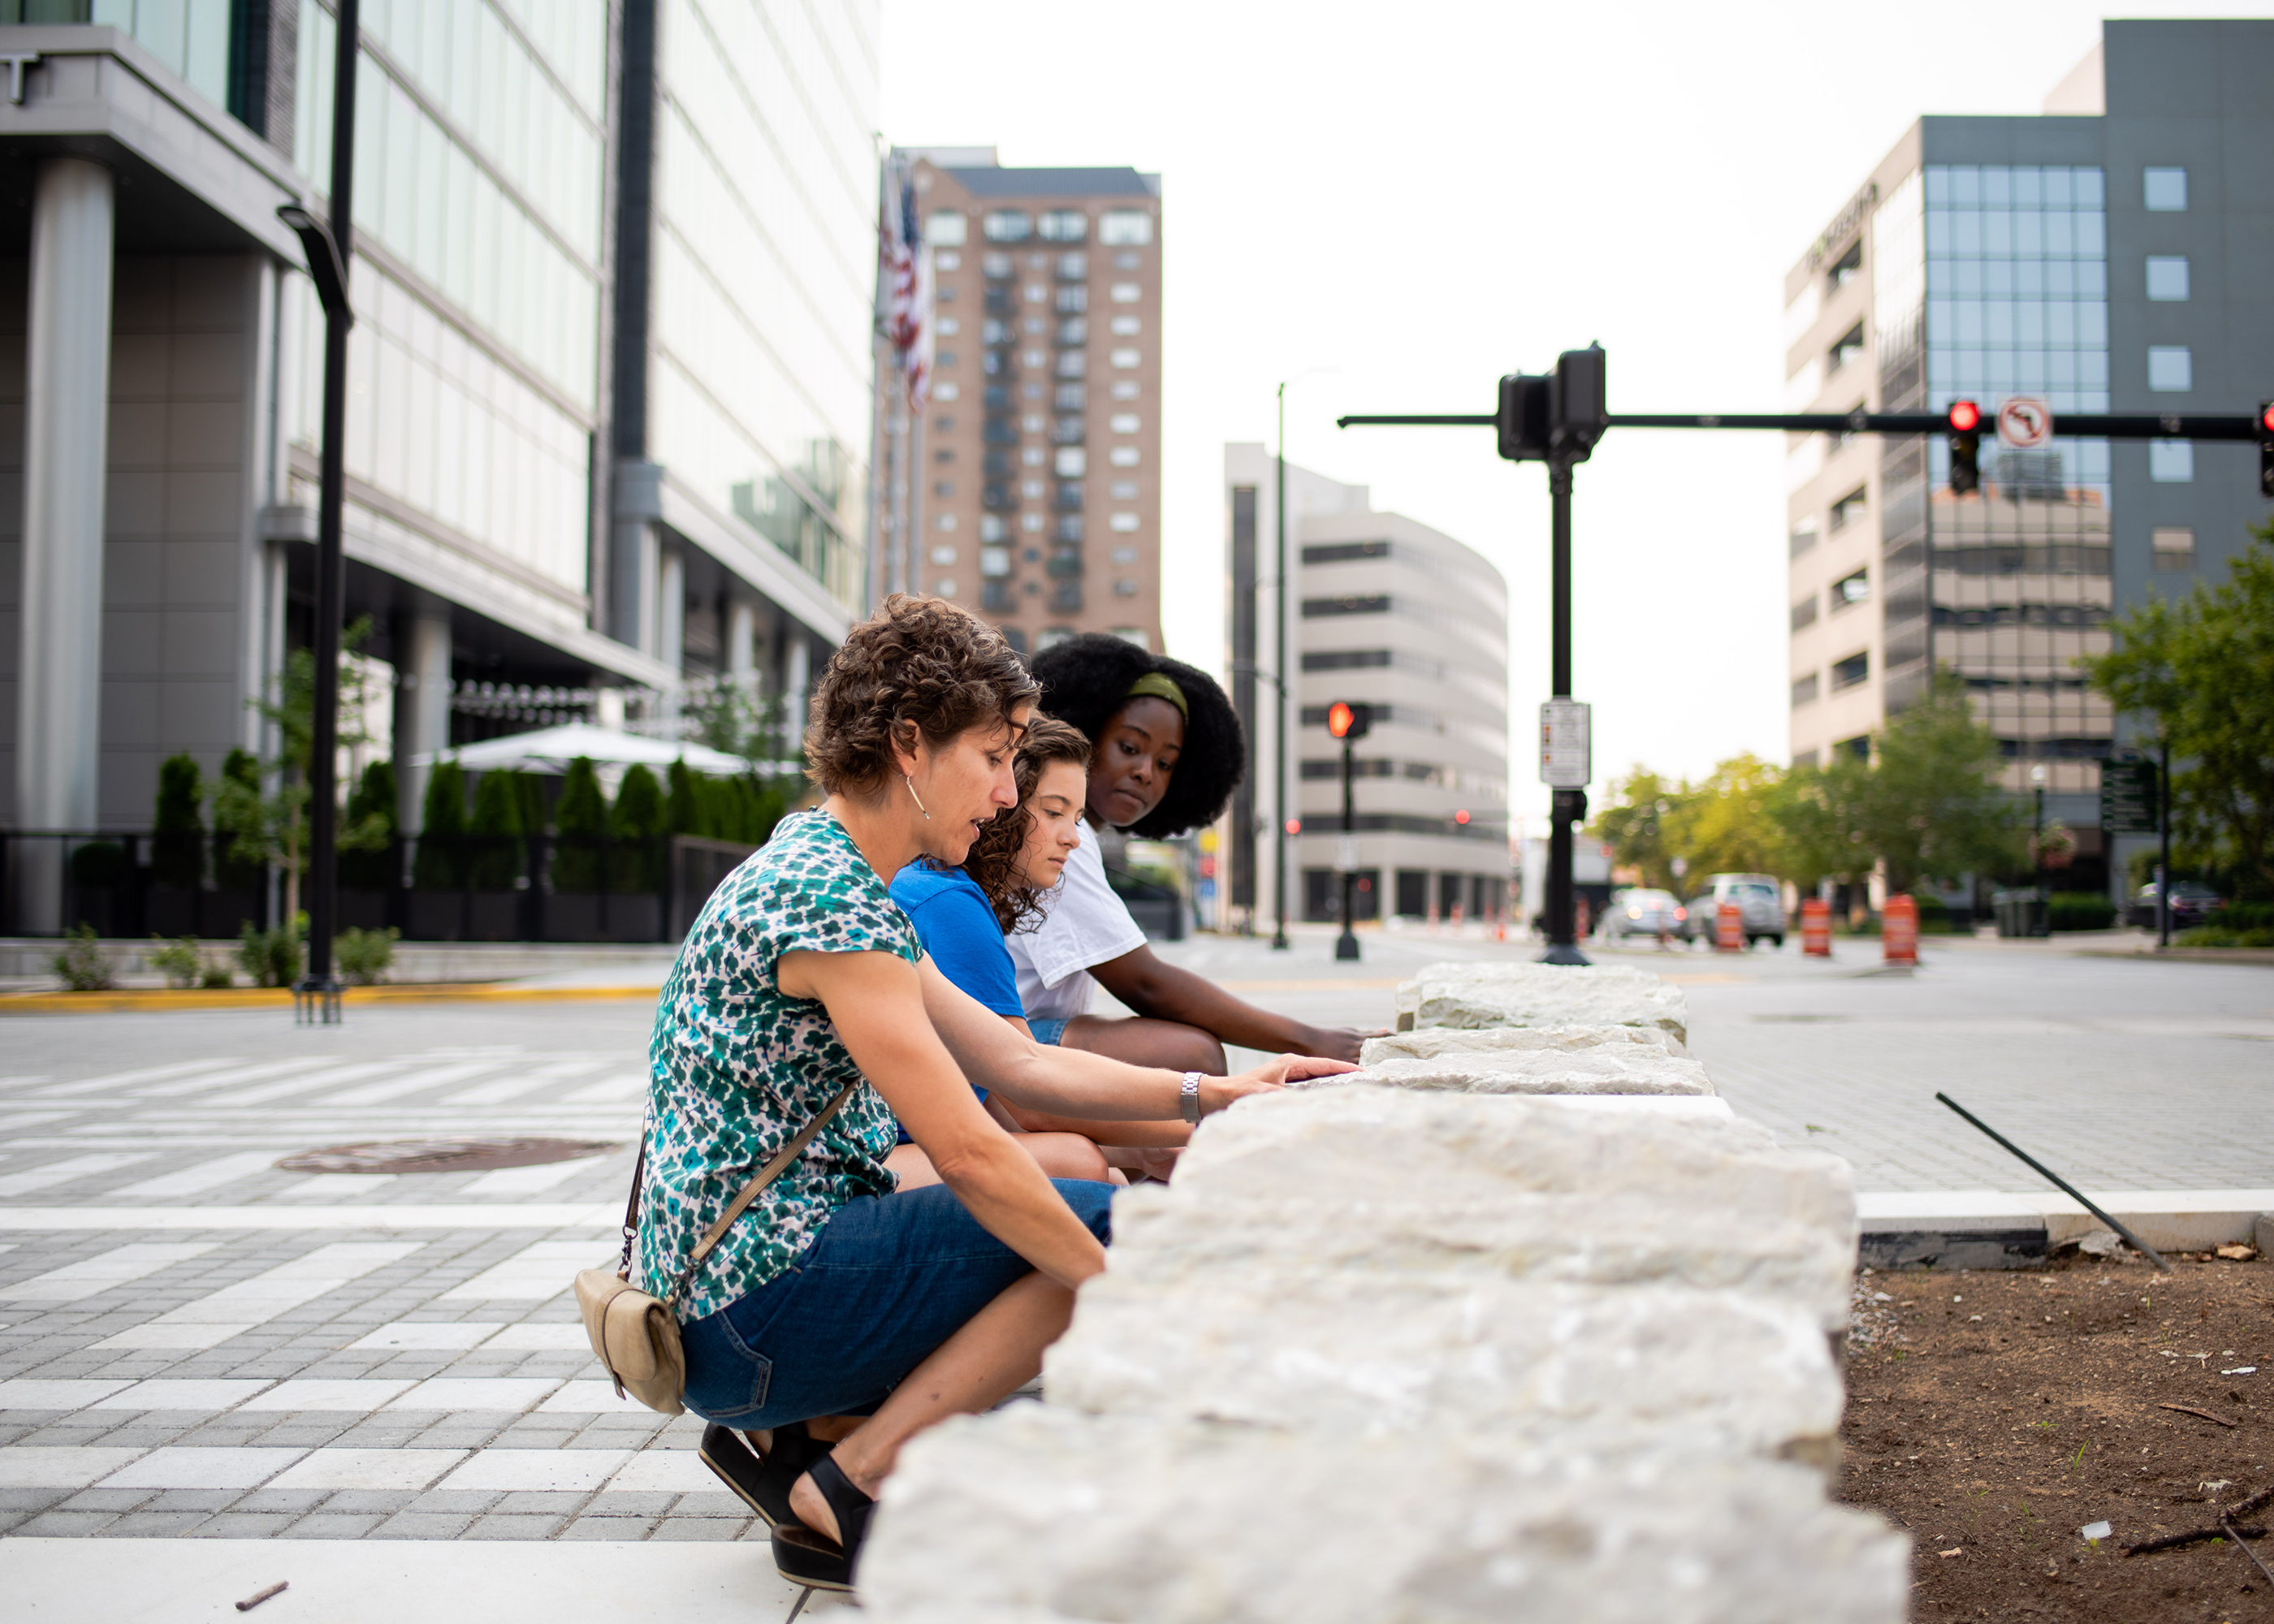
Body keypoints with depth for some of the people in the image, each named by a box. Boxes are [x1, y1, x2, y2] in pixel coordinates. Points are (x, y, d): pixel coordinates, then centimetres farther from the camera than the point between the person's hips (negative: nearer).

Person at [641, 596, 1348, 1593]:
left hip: (729, 1301, 10)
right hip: (755, 1317, -10)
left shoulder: (815, 867, 13)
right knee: (1106, 1220, -12)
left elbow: (1020, 1066, 14)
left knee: (1071, 1195, 13)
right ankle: (844, 1490, -6)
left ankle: (813, 1429, 8)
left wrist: (1217, 1093, 8)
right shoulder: (830, 896, -19)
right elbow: (968, 1153, -22)